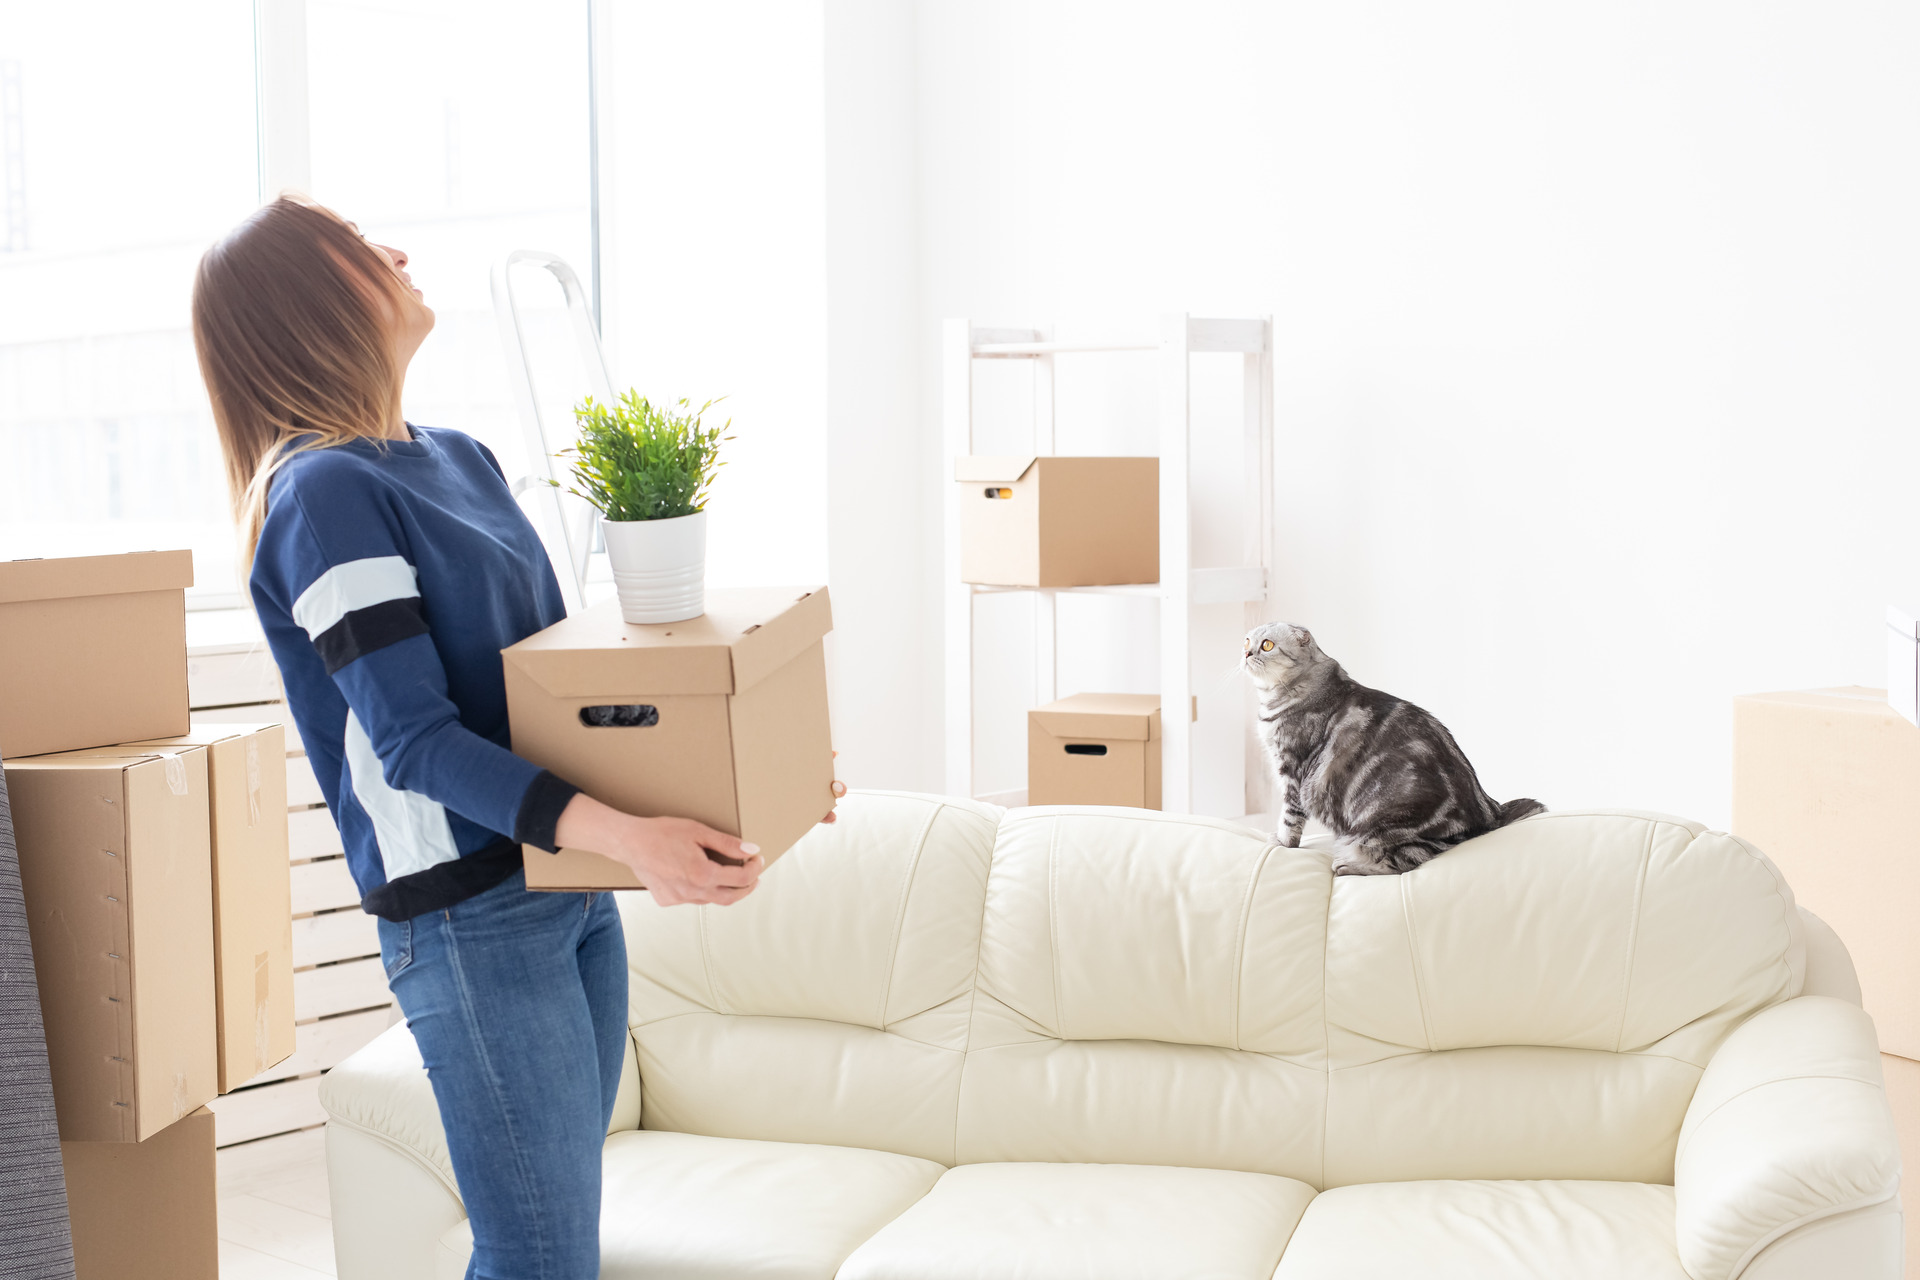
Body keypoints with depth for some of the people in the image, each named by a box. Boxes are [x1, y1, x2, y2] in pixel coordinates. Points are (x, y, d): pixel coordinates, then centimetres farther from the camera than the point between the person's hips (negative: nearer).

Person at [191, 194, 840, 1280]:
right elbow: (415, 741, -19)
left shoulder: (463, 458, 14)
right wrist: (623, 832, -31)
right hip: (469, 914, -8)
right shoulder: (323, 490, -13)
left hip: (567, 885, 8)